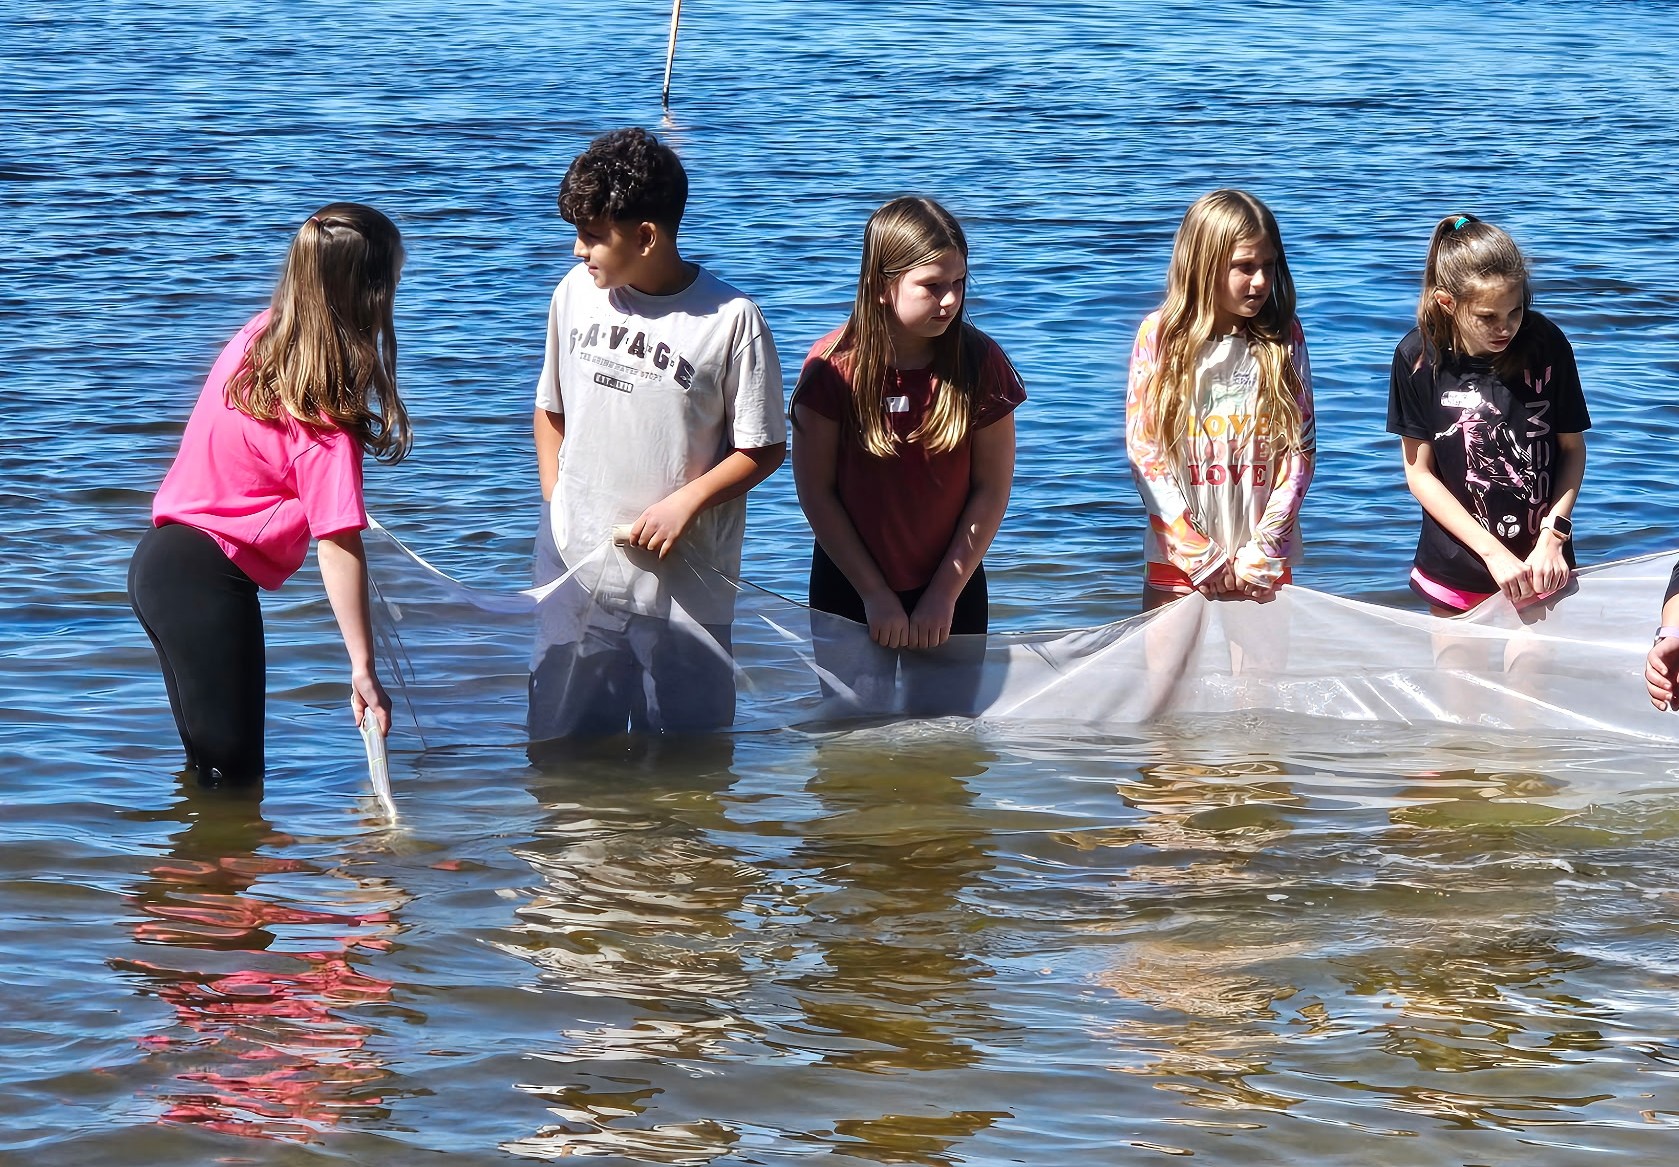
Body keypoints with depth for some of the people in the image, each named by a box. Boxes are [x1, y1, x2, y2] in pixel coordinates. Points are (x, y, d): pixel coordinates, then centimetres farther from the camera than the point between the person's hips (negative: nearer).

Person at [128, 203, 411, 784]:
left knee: (214, 763, 18)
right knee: (233, 776, -3)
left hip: (160, 557, 9)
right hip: (207, 583, -9)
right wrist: (363, 668, -18)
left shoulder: (256, 337, 2)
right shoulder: (323, 420, -21)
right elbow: (339, 547, -22)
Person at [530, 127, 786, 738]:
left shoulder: (731, 320, -11)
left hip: (683, 586, -4)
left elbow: (763, 449, -5)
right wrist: (555, 505, 6)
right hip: (574, 572, 4)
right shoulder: (575, 293, 3)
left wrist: (685, 504, -16)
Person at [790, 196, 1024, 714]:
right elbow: (815, 491, -9)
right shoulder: (834, 366, -13)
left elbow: (992, 489, -5)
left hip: (952, 593, 1)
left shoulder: (979, 363, -9)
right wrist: (875, 595, -10)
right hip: (849, 591, -1)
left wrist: (945, 594, -9)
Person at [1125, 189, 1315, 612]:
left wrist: (1265, 551, -9)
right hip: (1177, 560, -1)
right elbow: (1143, 451, -5)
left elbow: (1301, 448, 0)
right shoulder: (1159, 336, -3)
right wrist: (1201, 555, -10)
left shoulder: (1282, 337, 1)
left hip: (1266, 564, 1)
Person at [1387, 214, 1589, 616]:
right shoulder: (1419, 357, -12)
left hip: (1540, 565, 0)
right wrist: (1493, 553, -13)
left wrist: (1553, 536, -11)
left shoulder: (1546, 344, -10)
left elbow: (1573, 448, 1)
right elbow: (1420, 473, -7)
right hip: (1456, 569, 0)